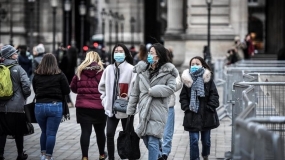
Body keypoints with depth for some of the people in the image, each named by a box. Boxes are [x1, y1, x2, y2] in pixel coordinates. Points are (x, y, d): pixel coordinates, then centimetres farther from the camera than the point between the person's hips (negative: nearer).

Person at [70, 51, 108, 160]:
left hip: (82, 106, 1)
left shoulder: (80, 71, 1)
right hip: (99, 107, -1)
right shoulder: (102, 71, -7)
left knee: (85, 131, 1)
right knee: (100, 131, 15)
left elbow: (73, 87, 9)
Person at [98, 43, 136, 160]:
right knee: (109, 134, 2)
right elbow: (102, 86, 15)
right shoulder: (109, 69, 6)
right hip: (111, 108, 4)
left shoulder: (131, 69, -10)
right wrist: (105, 100, 7)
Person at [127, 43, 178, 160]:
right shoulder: (142, 70, 10)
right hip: (144, 111, 5)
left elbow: (171, 88, -15)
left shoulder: (168, 72, -3)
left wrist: (152, 90, -14)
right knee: (146, 141, 14)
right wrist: (130, 111, 11)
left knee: (153, 142, -12)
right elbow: (135, 92, 12)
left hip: (157, 111, -5)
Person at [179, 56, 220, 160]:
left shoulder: (208, 78, -2)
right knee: (194, 140, -6)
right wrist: (187, 107, -9)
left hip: (206, 115, 1)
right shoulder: (187, 79, 0)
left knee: (206, 140, 14)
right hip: (192, 115, -1)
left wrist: (210, 107, -12)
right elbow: (183, 96, 3)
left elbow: (214, 95, -2)